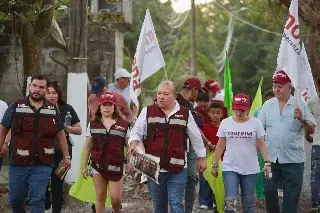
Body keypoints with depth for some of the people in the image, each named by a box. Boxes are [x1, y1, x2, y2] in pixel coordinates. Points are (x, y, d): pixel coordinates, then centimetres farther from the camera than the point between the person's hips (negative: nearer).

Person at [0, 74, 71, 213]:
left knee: (37, 200, -6)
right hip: (18, 164, 0)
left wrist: (66, 156, 13)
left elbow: (60, 134, 15)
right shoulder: (15, 107, 1)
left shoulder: (53, 110, 8)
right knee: (15, 199, 9)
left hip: (42, 165, 0)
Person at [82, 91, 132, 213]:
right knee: (100, 197, 6)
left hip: (116, 166, -1)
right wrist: (84, 166, 7)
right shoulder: (93, 124, 6)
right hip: (98, 165, 2)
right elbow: (88, 146, 9)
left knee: (115, 197, -2)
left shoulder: (123, 125, 1)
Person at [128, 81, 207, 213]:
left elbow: (196, 137, 13)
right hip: (153, 168, 2)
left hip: (178, 169, -2)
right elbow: (136, 132, 6)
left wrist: (202, 158, 18)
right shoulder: (147, 112, 4)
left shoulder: (185, 114, 4)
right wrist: (134, 144, -16)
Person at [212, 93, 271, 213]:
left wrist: (267, 162, -9)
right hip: (230, 168, 0)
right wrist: (215, 165, 7)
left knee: (248, 202, 8)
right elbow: (220, 146, 7)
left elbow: (261, 145, 0)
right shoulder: (225, 123, 1)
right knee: (230, 201, -13)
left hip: (250, 169, 0)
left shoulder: (256, 123, -2)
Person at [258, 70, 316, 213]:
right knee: (269, 191, 3)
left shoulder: (300, 106, -1)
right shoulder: (268, 105, 6)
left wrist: (302, 120, -21)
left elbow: (311, 130, -2)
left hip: (293, 161, -2)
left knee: (291, 197, 1)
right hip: (271, 158, 2)